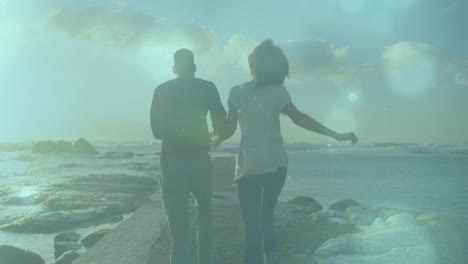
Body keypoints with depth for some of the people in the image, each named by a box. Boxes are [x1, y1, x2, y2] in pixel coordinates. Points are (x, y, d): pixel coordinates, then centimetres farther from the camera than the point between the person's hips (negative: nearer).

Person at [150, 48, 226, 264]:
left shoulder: (161, 91, 6)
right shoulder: (207, 88, 1)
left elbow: (156, 131, 8)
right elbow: (221, 123, -2)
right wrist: (213, 137, 20)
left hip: (172, 162, 0)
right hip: (199, 159, 0)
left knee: (179, 226, -1)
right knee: (204, 212, 23)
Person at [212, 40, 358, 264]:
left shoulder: (236, 92, 0)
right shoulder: (277, 91, -3)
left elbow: (229, 128, 1)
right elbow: (298, 118, -15)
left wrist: (215, 139, 23)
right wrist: (335, 135, -15)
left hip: (248, 166, -1)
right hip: (275, 165, 1)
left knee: (252, 225, 1)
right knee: (266, 216, 22)